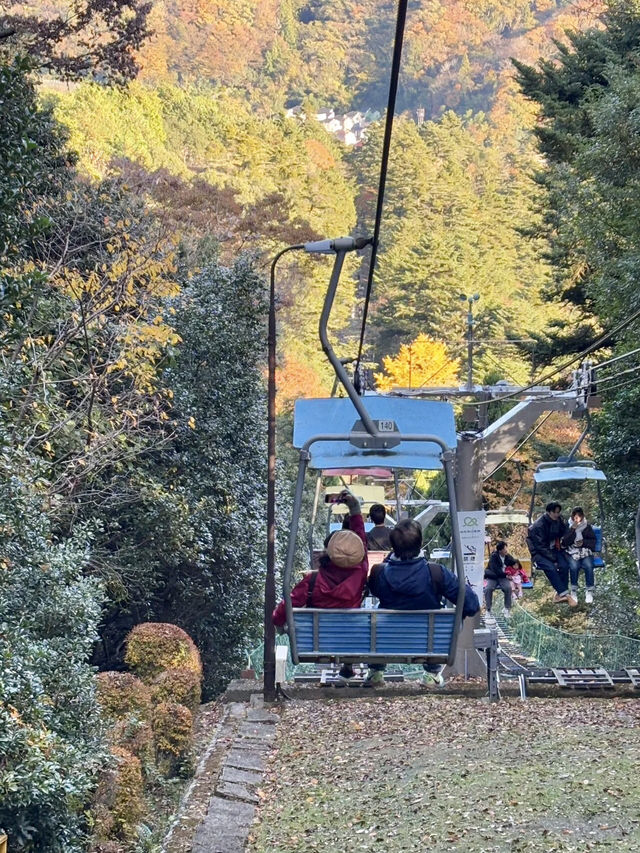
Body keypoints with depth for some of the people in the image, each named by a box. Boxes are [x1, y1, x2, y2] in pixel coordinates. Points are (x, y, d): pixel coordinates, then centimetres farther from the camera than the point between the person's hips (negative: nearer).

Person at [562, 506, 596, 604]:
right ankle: (574, 591, -16)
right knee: (574, 566, -33)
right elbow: (564, 542, -7)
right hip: (572, 552, -1)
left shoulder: (587, 527, 10)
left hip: (586, 552, 1)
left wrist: (583, 542, -10)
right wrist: (573, 529, -14)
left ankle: (589, 591, -19)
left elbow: (593, 542, 9)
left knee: (588, 566, -31)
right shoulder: (568, 527, 5)